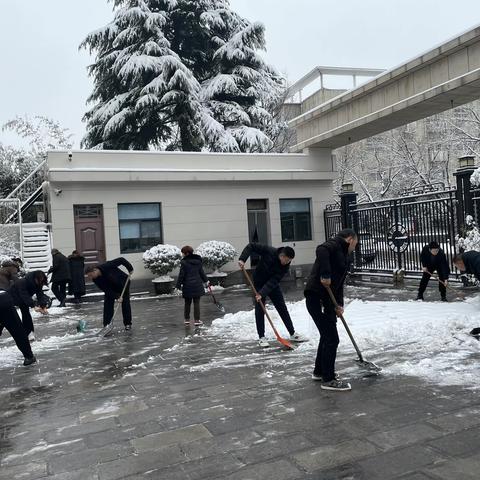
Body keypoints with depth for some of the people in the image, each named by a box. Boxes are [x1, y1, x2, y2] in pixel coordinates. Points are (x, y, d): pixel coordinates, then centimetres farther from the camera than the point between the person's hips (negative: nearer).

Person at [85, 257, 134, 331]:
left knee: (125, 303, -5)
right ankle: (106, 325, 1)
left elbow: (121, 260, -27)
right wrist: (117, 297, -30)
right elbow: (106, 290, -21)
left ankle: (128, 324, 5)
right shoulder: (96, 279, -20)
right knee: (107, 304, -6)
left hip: (123, 283, -4)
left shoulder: (107, 266, -36)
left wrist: (130, 269, -23)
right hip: (111, 288, 4)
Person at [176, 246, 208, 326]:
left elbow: (181, 275, -10)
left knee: (187, 303, 12)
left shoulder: (184, 262, -11)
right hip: (197, 285, 2)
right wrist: (205, 280, 26)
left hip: (187, 286, -2)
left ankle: (187, 319, 19)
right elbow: (201, 272, 11)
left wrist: (179, 285, -2)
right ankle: (197, 320, 5)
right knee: (196, 303, 6)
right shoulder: (198, 261, 3)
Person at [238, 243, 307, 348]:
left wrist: (262, 293, -38)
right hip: (259, 283, -3)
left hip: (273, 284, 3)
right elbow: (251, 246, -20)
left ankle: (292, 334, 15)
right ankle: (261, 337, 1)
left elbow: (273, 281, -28)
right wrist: (242, 259, -32)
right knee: (260, 309, -6)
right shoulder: (268, 251, -28)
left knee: (282, 308, 5)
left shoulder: (285, 267, -21)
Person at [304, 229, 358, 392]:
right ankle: (328, 379, 7)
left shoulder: (345, 256, 22)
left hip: (327, 298, 10)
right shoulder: (336, 243, -5)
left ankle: (319, 371, 37)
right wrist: (325, 274, -28)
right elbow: (321, 250, -28)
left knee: (327, 336, 21)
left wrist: (339, 304, 6)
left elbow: (339, 283, 18)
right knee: (332, 339, -4)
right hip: (316, 296, -10)